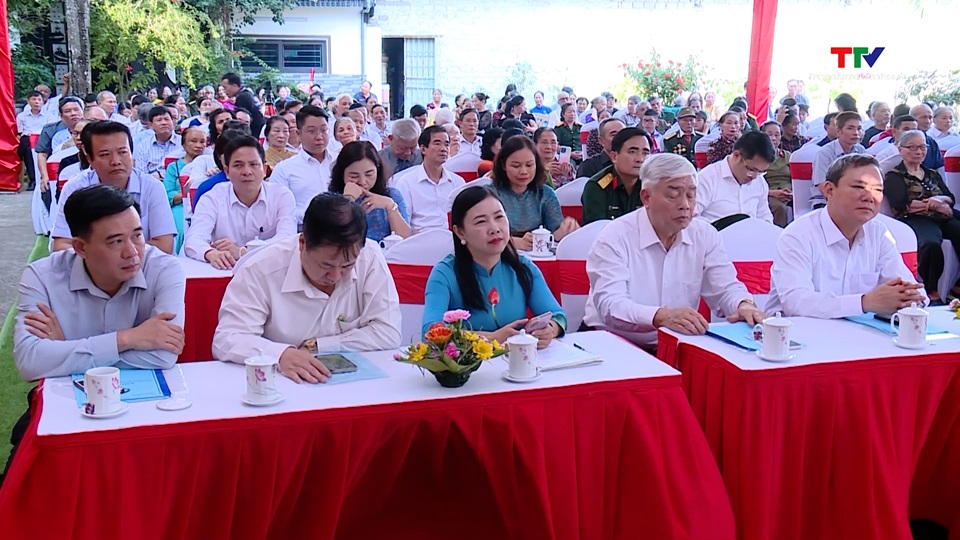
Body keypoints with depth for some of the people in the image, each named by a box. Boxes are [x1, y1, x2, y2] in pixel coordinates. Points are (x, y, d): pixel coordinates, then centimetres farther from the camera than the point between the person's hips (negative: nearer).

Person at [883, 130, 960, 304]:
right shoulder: (893, 177, 10)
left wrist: (939, 199, -7)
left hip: (942, 218, 6)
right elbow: (901, 204, -6)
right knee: (931, 243, -39)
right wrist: (934, 205, -1)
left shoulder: (933, 174, 28)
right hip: (914, 220, -6)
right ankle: (930, 292, -26)